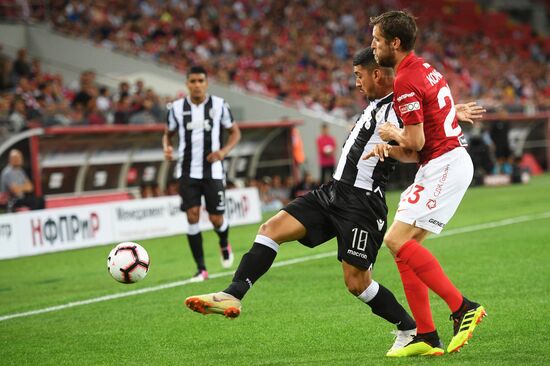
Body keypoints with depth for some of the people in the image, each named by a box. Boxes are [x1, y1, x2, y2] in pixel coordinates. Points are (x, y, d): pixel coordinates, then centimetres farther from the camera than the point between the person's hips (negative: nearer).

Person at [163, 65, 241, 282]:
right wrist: (167, 148, -10)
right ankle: (201, 269, -2)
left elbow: (235, 132, 7)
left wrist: (224, 151, -12)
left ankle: (224, 245, 37)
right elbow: (168, 134, 13)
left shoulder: (219, 105, -2)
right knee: (192, 216, -11)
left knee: (216, 219, 0)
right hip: (187, 172, 1)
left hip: (213, 171, 0)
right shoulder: (177, 107, 1)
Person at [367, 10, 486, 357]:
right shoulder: (425, 69, 17)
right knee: (406, 246, 8)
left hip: (444, 166, -10)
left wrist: (393, 134, 1)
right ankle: (427, 337, 8)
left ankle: (463, 307, -14)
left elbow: (416, 142, -19)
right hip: (447, 162, 10)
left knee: (398, 241, -15)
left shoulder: (406, 81, -15)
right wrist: (390, 148, 4)